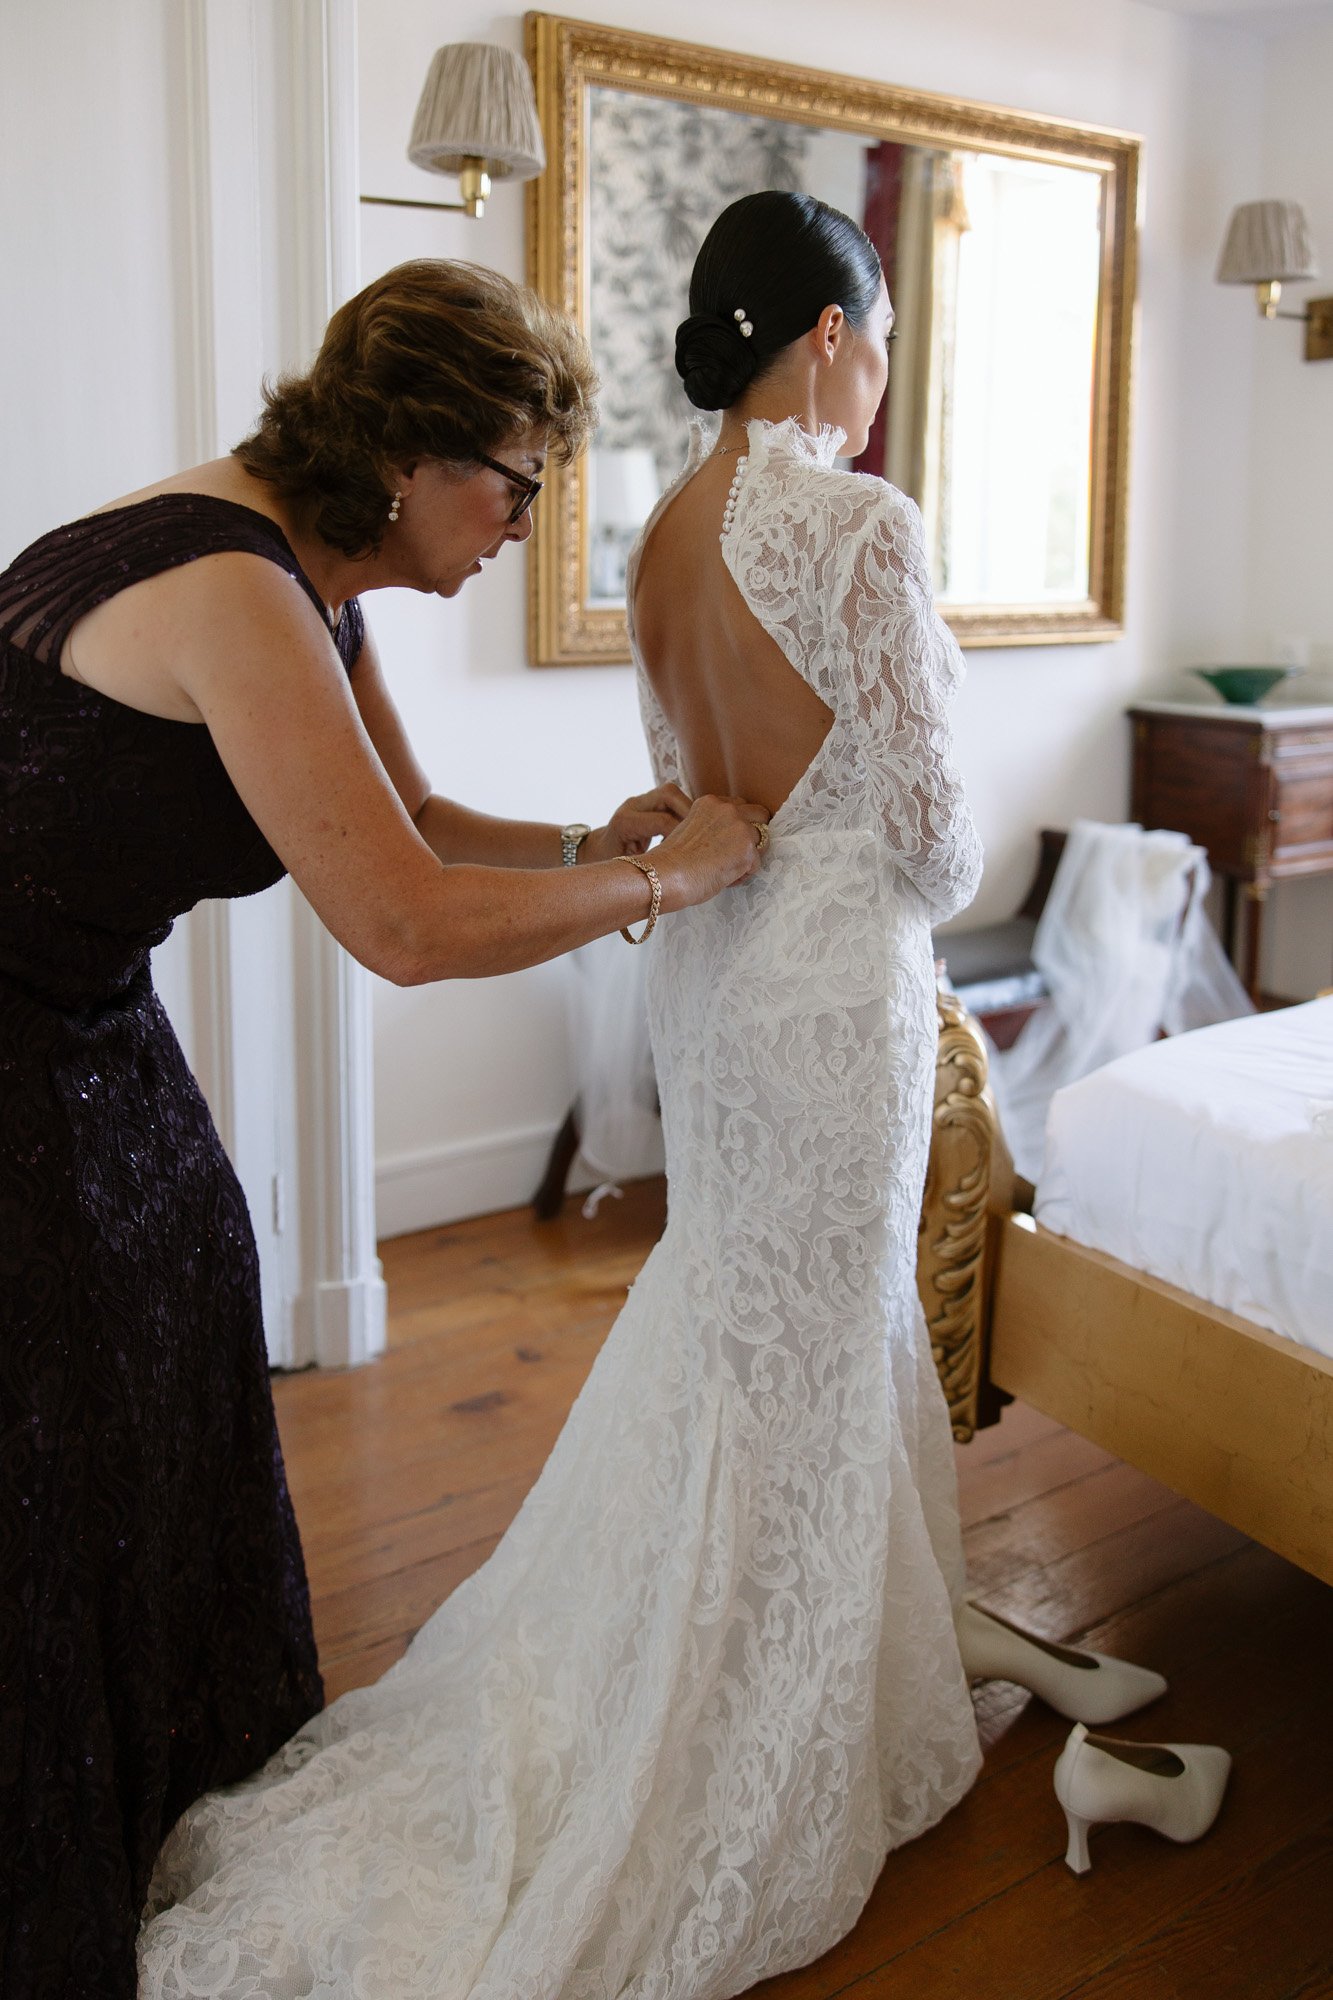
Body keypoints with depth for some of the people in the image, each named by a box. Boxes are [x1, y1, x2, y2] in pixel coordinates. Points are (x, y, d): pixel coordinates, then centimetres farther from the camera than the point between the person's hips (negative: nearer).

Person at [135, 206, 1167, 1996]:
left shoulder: (665, 534, 6)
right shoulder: (860, 524, -18)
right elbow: (926, 824, -16)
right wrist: (938, 887, 5)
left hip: (705, 957, 8)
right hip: (832, 974, -7)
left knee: (727, 1309, 21)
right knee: (814, 1339, 7)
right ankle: (786, 1743, 25)